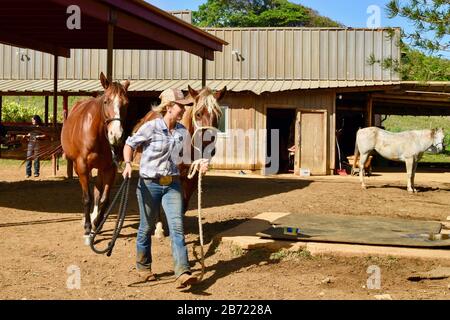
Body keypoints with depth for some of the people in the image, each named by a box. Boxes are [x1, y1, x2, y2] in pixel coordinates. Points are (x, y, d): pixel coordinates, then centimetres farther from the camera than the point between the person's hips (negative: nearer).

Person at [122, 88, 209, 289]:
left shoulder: (182, 131, 3)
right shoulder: (151, 127, -11)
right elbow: (129, 144, -2)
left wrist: (201, 165, -1)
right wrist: (128, 163, -19)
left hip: (172, 184, 4)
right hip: (149, 184, -3)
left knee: (177, 227, -9)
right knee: (147, 227, 11)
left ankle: (183, 273, -13)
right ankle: (143, 268, 31)